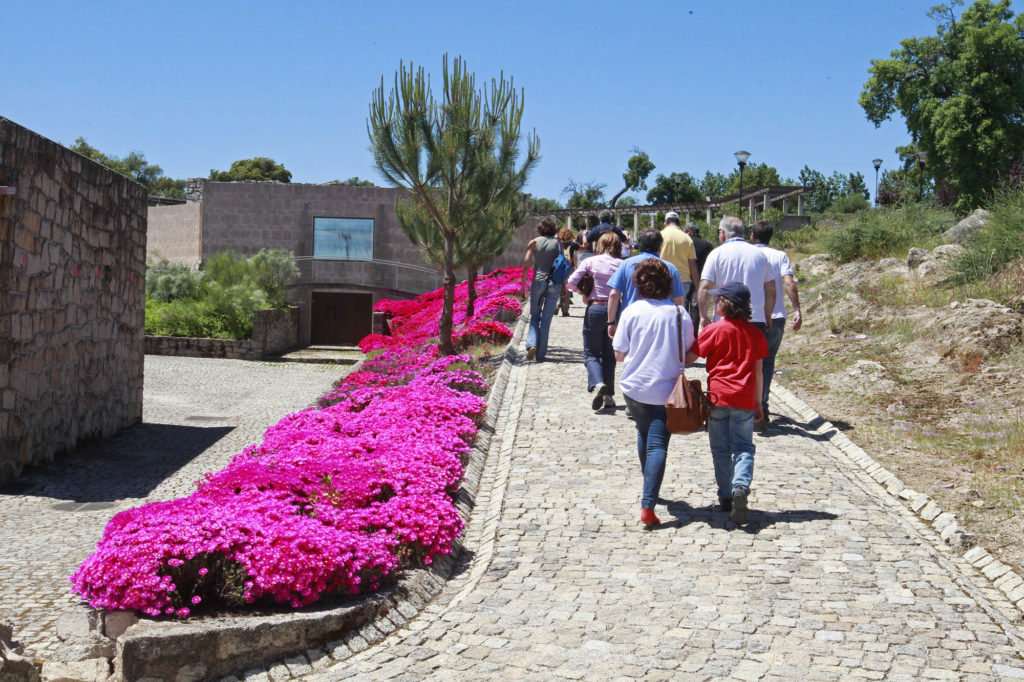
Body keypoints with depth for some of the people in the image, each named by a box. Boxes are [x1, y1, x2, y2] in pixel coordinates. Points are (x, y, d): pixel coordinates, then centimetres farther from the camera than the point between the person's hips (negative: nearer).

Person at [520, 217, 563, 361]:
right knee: (546, 319, 6)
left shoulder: (534, 243, 1)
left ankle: (532, 344, -9)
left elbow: (526, 265, -3)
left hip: (538, 282, 0)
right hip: (554, 283, 0)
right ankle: (540, 354, 8)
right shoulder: (558, 243, 2)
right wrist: (564, 286, 7)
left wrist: (523, 285, 2)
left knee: (535, 316, 15)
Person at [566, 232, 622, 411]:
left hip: (595, 309, -2)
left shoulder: (590, 262, -2)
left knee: (591, 353, 7)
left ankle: (597, 384, -21)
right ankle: (608, 395, 14)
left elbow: (571, 283, -5)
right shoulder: (622, 265, 0)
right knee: (609, 354, 15)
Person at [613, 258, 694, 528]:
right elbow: (690, 353, 3)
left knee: (644, 433, 24)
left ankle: (649, 493, 39)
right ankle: (648, 504, -15)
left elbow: (619, 354, -3)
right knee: (657, 445, -2)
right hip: (667, 389, -1)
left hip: (635, 387, 1)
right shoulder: (679, 313, -4)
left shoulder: (632, 311, -6)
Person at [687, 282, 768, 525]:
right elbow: (758, 371, 10)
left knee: (720, 448, 9)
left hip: (718, 396, -2)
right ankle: (741, 486, -19)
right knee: (743, 446, 5)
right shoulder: (755, 333, 7)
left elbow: (689, 357, -2)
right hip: (745, 400, 2)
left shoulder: (715, 330, -4)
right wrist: (758, 403, 17)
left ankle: (726, 496, 13)